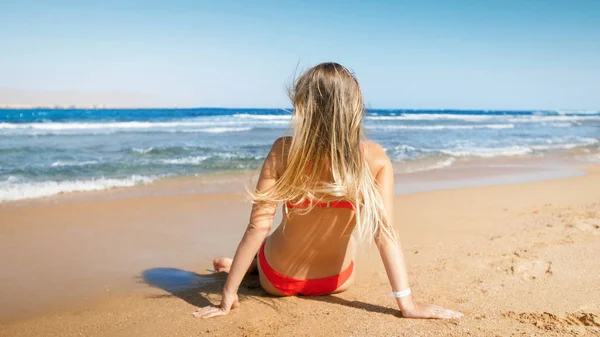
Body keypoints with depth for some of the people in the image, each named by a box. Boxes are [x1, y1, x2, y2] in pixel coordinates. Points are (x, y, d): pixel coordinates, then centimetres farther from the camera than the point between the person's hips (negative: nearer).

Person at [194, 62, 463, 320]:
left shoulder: (284, 152, -24)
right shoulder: (375, 159, -22)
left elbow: (258, 227, -24)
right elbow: (385, 233, -23)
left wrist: (228, 295, -18)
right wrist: (407, 304, -17)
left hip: (276, 280, -1)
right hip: (336, 281, 2)